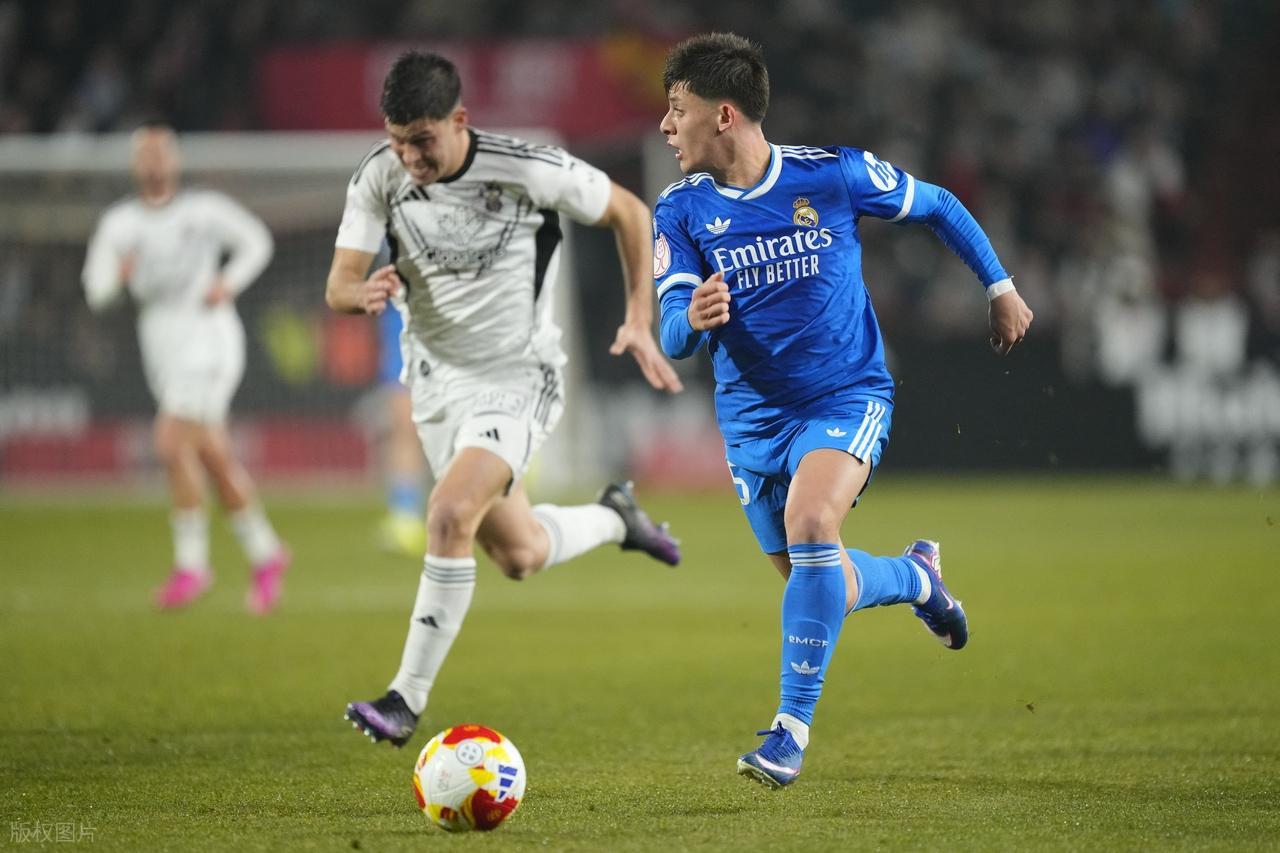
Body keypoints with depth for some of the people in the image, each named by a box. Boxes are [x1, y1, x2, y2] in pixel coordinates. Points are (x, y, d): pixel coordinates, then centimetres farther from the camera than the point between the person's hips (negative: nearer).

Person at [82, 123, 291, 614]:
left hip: (208, 337, -4)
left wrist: (229, 283, -4)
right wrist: (117, 275, -18)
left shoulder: (205, 210, 2)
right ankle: (265, 554, 21)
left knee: (173, 443, -19)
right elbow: (96, 291, 5)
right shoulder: (119, 223, 10)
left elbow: (256, 241, 13)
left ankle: (191, 563, -11)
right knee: (214, 458, 7)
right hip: (161, 347, 4)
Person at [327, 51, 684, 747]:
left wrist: (639, 322, -9)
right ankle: (614, 518, 47)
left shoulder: (529, 171, -21)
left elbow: (629, 214, -5)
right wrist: (365, 293, -36)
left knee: (449, 514, -26)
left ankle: (407, 699, -18)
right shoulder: (378, 178, -12)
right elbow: (338, 287, -11)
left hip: (519, 380, -5)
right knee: (520, 555, 14)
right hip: (437, 379, 5)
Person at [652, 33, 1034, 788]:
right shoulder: (681, 211, -7)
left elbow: (937, 207, 5)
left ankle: (792, 726, -23)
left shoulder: (833, 175, -12)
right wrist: (694, 322, -38)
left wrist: (1001, 287, 9)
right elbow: (675, 335, -15)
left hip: (847, 395, -4)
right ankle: (916, 576, 45)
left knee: (809, 523, -30)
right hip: (754, 413, 4)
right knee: (820, 586, 10)